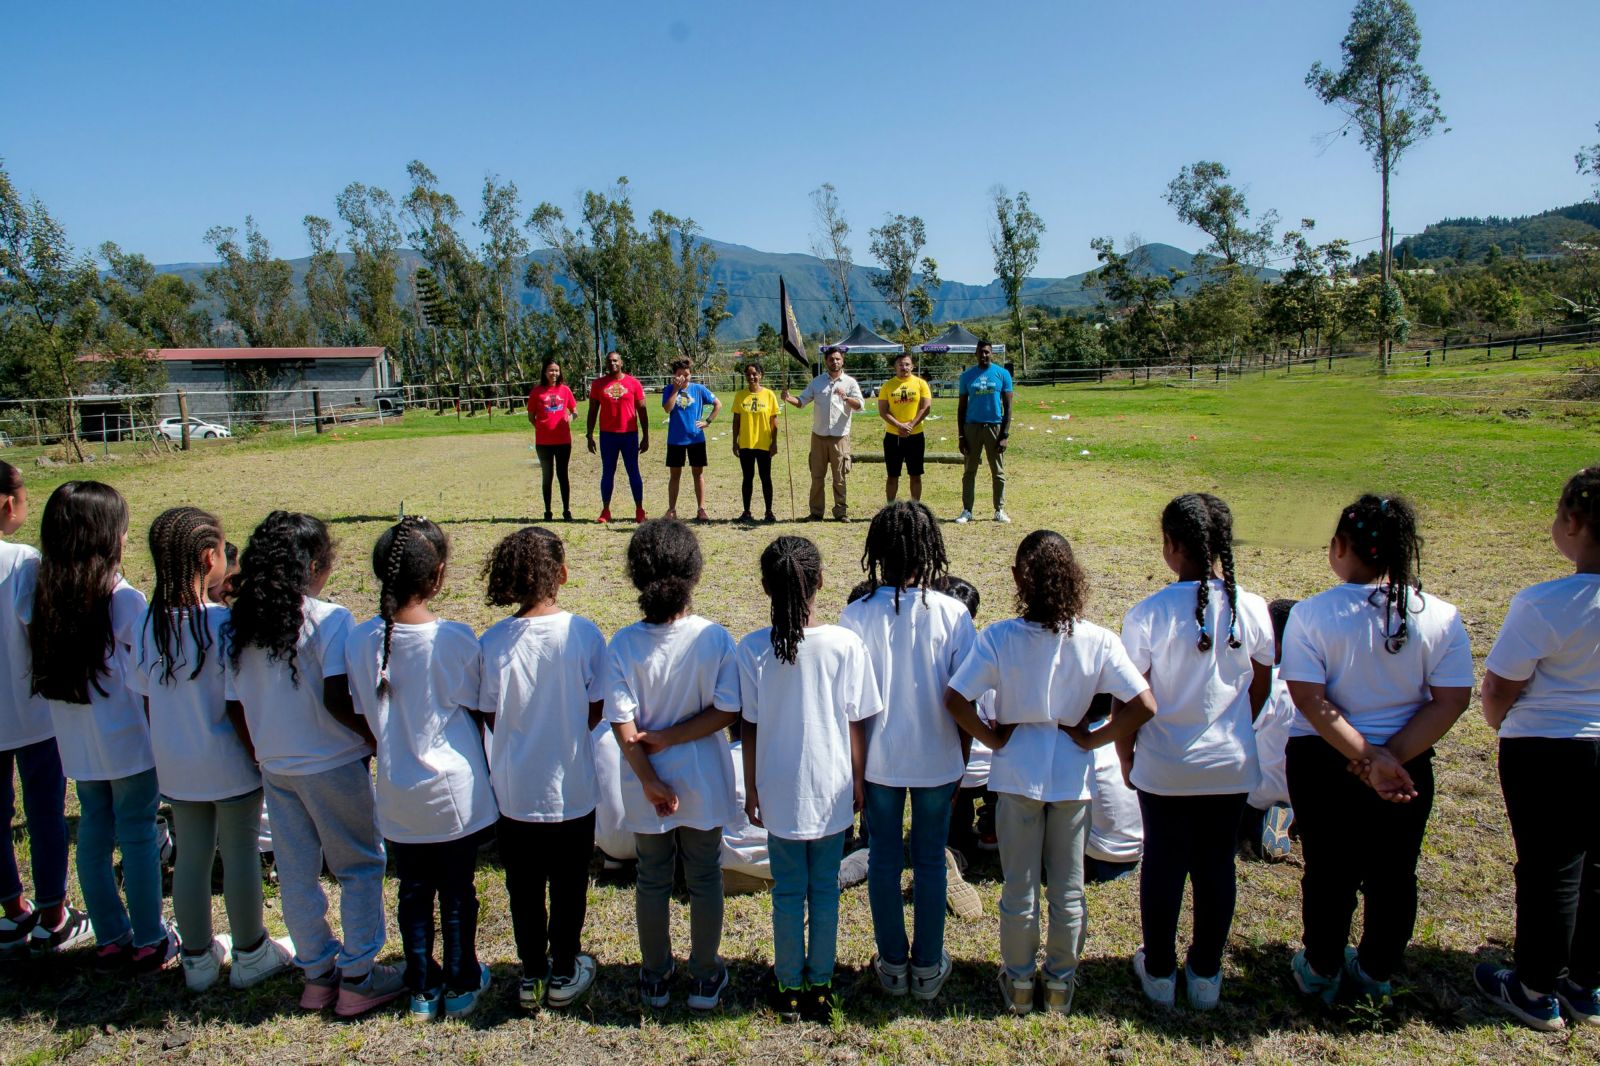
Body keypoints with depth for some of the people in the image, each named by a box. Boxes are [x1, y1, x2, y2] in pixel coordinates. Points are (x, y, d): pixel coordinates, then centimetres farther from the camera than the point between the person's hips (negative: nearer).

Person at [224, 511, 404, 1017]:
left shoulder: (239, 625, 1)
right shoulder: (329, 619, -17)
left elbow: (235, 705, 4)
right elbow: (336, 699, -22)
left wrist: (265, 750, 16)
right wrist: (373, 735, -8)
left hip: (275, 767, 6)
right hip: (332, 765, -6)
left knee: (296, 874, 16)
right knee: (360, 866, 10)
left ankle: (317, 975, 29)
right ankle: (357, 979, 15)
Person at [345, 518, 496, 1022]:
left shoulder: (360, 640, -10)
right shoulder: (456, 639, -19)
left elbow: (362, 716, -1)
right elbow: (477, 706, -6)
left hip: (398, 794, 3)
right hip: (454, 791, -3)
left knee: (413, 893, 19)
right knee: (457, 891, 15)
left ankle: (421, 990, 31)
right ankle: (460, 985, 30)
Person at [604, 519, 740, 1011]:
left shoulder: (622, 645, -16)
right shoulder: (715, 638, -17)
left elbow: (624, 727, -16)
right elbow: (727, 711, -15)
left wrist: (650, 781, -11)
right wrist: (673, 737, -11)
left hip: (647, 788, 1)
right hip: (704, 785, 0)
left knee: (652, 883, 19)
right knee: (705, 880, 18)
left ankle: (655, 979, 35)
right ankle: (705, 978, 32)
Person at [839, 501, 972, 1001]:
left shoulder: (857, 616, -14)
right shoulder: (953, 613, -13)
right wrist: (962, 763, 7)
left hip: (879, 759, 0)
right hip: (937, 759, 0)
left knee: (884, 859, 16)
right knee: (931, 861, 15)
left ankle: (892, 964, 28)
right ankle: (928, 967, 28)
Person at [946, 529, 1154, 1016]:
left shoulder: (999, 638, -16)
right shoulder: (1098, 641, -13)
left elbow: (955, 700, -21)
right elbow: (1142, 705, -15)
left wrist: (994, 739, -7)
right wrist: (1090, 739, -5)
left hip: (1017, 775, -1)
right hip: (1072, 775, 1)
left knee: (1020, 888, 15)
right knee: (1068, 889, 17)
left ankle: (1019, 983, 30)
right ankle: (1061, 983, 31)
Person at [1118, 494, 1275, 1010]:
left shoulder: (1147, 614, -19)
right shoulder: (1252, 609, -8)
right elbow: (1262, 687, 6)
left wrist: (1125, 755, 2)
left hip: (1164, 768, -2)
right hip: (1232, 765, 3)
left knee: (1163, 865, 13)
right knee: (1217, 866, 15)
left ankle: (1159, 973, 29)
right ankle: (1206, 975, 30)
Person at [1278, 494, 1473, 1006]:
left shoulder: (1311, 614, -15)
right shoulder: (1441, 617, -8)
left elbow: (1310, 699, -20)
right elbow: (1453, 700, -11)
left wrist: (1368, 758, -17)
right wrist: (1389, 757, -15)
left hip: (1322, 762, -1)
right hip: (1408, 766, 2)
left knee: (1329, 871, 16)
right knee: (1394, 874, 19)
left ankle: (1321, 971, 33)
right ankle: (1376, 974, 36)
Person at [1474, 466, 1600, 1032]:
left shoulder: (1543, 604, -25)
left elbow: (1497, 690, -16)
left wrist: (1498, 721, 6)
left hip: (1547, 752, -5)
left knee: (1549, 870, 8)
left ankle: (1537, 992, 23)